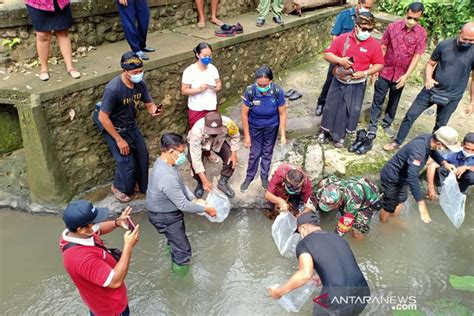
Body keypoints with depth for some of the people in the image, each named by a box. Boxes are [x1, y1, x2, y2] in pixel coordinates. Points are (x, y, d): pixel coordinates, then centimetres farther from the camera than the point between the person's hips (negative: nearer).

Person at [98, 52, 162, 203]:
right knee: (127, 162, -2)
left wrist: (154, 111, -29)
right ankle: (118, 187, 27)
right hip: (115, 130, -6)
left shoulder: (140, 84, -13)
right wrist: (119, 140, -21)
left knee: (142, 156, 12)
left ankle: (140, 185, 36)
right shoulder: (113, 89, -31)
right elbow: (103, 118, -25)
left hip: (131, 126, 6)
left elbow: (150, 105, -3)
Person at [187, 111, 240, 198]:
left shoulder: (228, 123, -39)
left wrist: (234, 153, -19)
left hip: (219, 141, 2)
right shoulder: (196, 131, -45)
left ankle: (223, 183, 13)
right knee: (194, 163, -20)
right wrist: (204, 180, -40)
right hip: (199, 143, -2)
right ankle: (200, 184, 13)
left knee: (231, 159, -13)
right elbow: (196, 158, -39)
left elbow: (235, 136, -14)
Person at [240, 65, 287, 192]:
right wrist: (246, 135, -12)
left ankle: (264, 177, 40)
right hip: (255, 127, 0)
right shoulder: (250, 91, -29)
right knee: (255, 153, 12)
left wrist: (283, 134, -12)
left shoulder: (278, 92, -28)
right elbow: (244, 114, -17)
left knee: (267, 153, 18)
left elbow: (282, 114, -15)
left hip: (271, 127, 1)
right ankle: (249, 177, 36)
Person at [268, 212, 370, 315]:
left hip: (337, 296, -5)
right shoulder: (338, 238, 22)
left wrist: (279, 292, -4)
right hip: (362, 294, 5)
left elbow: (306, 274, -16)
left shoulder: (304, 243, 2)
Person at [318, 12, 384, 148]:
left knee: (350, 111, 7)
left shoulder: (374, 44, -9)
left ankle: (340, 135, 25)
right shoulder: (343, 38, -8)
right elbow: (327, 54, -6)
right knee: (331, 107, 11)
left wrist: (365, 73, -17)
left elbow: (379, 64, -2)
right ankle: (326, 131, 31)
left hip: (357, 85, 0)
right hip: (338, 81, 1)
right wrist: (340, 60, -24)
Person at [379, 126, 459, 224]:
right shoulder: (418, 149, -39)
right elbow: (412, 176, -48)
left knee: (400, 199, 27)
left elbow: (432, 151, 14)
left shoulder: (428, 138, -12)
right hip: (391, 179, -9)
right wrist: (421, 203, -50)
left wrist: (444, 163, -3)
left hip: (401, 177, 9)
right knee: (389, 208, 7)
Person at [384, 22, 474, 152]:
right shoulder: (444, 45, -9)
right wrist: (428, 78, -19)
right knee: (410, 115, 2)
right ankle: (397, 142, 18)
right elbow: (430, 64, 2)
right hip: (432, 90, 1)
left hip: (452, 97, -1)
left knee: (440, 126, 13)